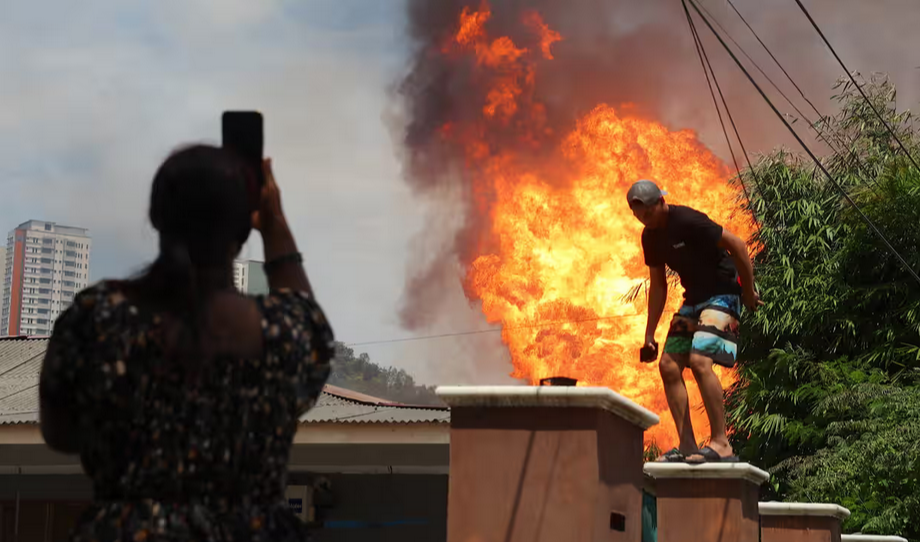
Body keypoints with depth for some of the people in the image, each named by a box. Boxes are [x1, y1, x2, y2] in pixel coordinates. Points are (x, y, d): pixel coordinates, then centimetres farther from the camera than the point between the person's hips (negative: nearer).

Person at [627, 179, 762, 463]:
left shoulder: (688, 221, -20)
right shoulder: (650, 236, 6)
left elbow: (737, 246, -17)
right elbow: (658, 285, 15)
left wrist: (749, 291, -12)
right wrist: (649, 334, 13)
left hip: (723, 293, -9)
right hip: (694, 298, 9)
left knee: (700, 361, -25)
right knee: (669, 365, 0)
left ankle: (721, 444, -21)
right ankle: (687, 446, 3)